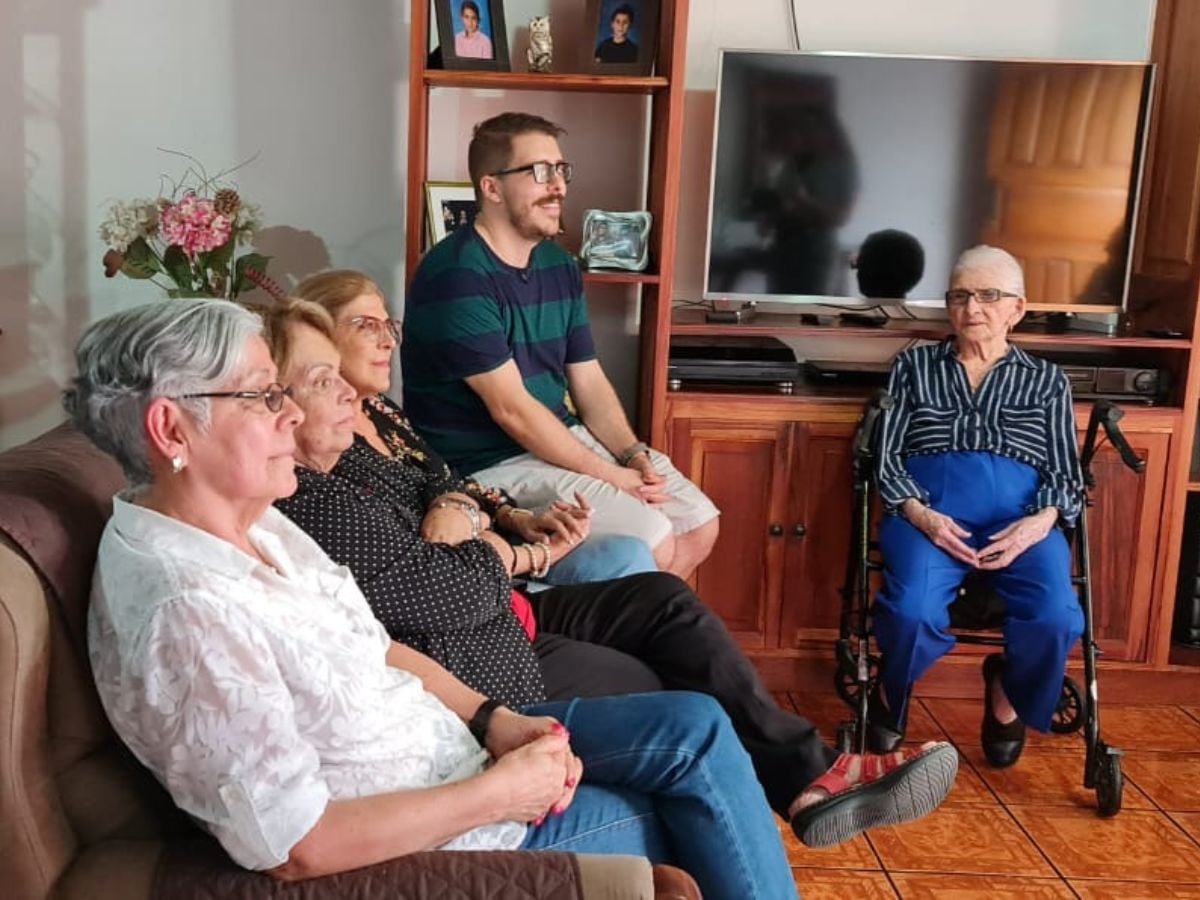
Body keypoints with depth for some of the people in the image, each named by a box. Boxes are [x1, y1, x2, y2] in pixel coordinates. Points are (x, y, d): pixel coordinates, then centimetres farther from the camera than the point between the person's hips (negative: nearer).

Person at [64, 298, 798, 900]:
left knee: (695, 728, 4)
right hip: (427, 840, -8)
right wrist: (497, 794, -22)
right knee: (693, 820, 2)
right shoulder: (186, 609, -30)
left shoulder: (255, 525, 0)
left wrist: (492, 719, -5)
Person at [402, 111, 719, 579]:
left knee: (700, 526, 4)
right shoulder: (456, 276, -19)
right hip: (487, 462, -8)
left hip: (563, 436, 9)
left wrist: (633, 453, -7)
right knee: (651, 542, -20)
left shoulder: (559, 265, 8)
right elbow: (511, 408, -21)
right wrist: (608, 475, -18)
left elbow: (589, 382, 10)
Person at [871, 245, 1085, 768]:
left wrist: (1040, 521, -12)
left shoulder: (1047, 380, 21)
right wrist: (920, 514, -11)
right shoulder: (913, 366, 19)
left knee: (1056, 619, -29)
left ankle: (1008, 695, 8)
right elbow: (885, 456, 10)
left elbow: (1066, 474, 12)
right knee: (913, 612, -33)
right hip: (928, 513, -1)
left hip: (1020, 518, 1)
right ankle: (890, 696, 4)